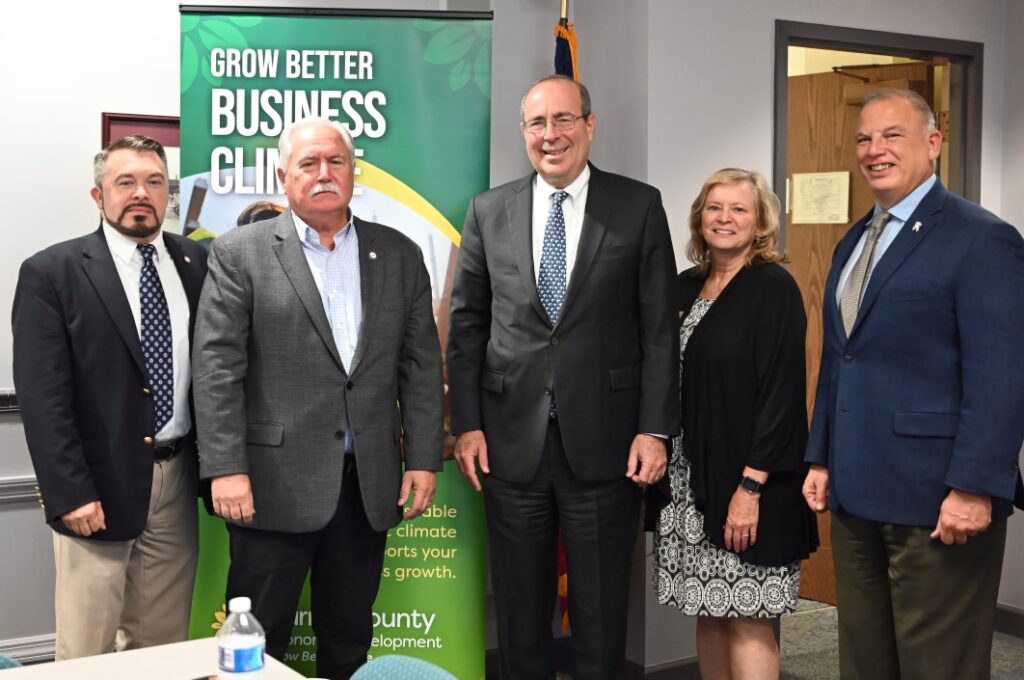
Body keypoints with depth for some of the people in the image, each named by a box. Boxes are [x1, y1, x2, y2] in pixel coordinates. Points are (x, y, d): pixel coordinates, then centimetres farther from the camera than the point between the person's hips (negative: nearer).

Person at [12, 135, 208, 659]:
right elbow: (42, 396, -9)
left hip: (177, 483, 4)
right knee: (87, 652, 4)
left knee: (165, 645, 12)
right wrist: (70, 493, -14)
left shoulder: (197, 264, 8)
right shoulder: (51, 272, -4)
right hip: (98, 488, -4)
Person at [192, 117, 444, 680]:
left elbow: (421, 365, 8)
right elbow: (218, 368, -6)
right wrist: (225, 468, -13)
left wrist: (423, 460, 2)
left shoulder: (400, 255, 9)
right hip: (274, 484, -3)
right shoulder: (240, 253, -1)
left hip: (370, 485, 3)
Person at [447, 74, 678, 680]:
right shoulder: (489, 212, 6)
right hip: (512, 440, 2)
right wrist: (467, 424, 1)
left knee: (602, 611, 9)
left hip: (604, 441, -1)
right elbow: (467, 324, 7)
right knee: (520, 608, 13)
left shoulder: (639, 206, 0)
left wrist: (655, 429, -6)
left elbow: (659, 326, -1)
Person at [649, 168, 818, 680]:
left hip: (746, 481, -6)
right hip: (687, 482, 6)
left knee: (747, 619, -2)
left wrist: (751, 486, -19)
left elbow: (781, 393, -14)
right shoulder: (685, 286, 11)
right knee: (708, 611, 11)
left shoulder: (774, 288, -8)